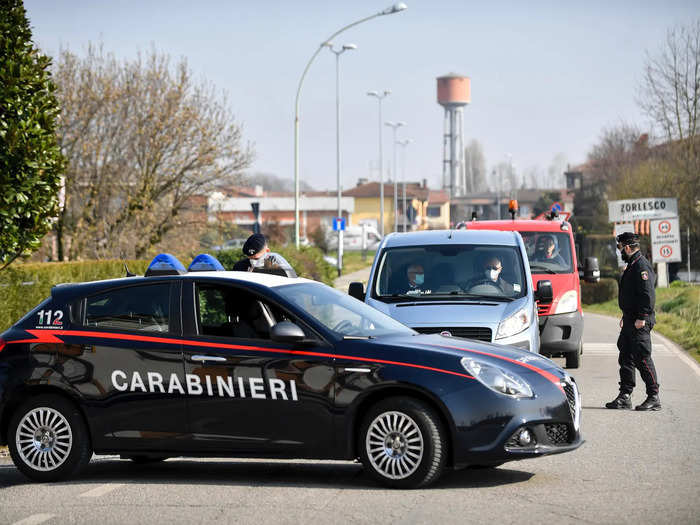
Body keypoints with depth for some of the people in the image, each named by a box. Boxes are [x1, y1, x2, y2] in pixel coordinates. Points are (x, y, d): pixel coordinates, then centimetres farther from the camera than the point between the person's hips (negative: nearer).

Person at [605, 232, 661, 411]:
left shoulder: (642, 266, -15)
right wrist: (625, 316, 26)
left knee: (642, 359, -9)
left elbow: (648, 295, -22)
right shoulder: (632, 266, 18)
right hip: (630, 321, 11)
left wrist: (641, 318, -25)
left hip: (640, 323, -11)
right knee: (625, 357, 11)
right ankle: (625, 395, 16)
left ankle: (654, 398, -5)